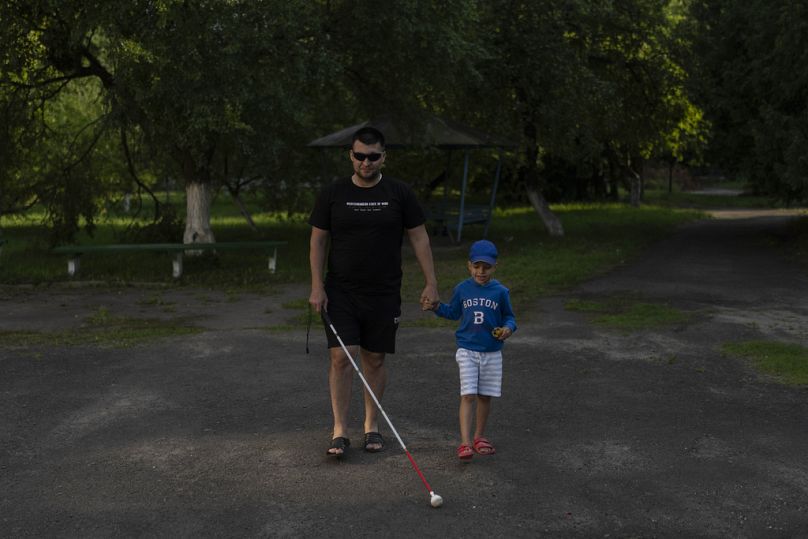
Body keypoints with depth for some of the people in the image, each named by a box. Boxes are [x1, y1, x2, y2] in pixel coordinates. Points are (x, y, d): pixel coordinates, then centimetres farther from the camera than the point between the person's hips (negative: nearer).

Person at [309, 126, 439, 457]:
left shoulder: (399, 194, 2)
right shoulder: (333, 194, 1)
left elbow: (419, 238, 4)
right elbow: (318, 241, 4)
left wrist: (431, 283, -3)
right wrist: (317, 287, -4)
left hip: (384, 294, 1)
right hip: (340, 292, -1)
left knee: (374, 360, 8)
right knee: (341, 357, -9)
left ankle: (372, 425, 22)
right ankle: (340, 431, -3)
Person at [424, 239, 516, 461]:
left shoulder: (500, 291, -2)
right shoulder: (462, 289, 1)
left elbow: (508, 316, 8)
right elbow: (453, 312, 16)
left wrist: (508, 328, -13)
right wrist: (437, 307, 1)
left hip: (492, 353, 1)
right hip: (467, 351, -1)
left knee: (485, 396, 10)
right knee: (468, 396, -10)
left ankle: (479, 436, 28)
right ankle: (465, 443, -12)